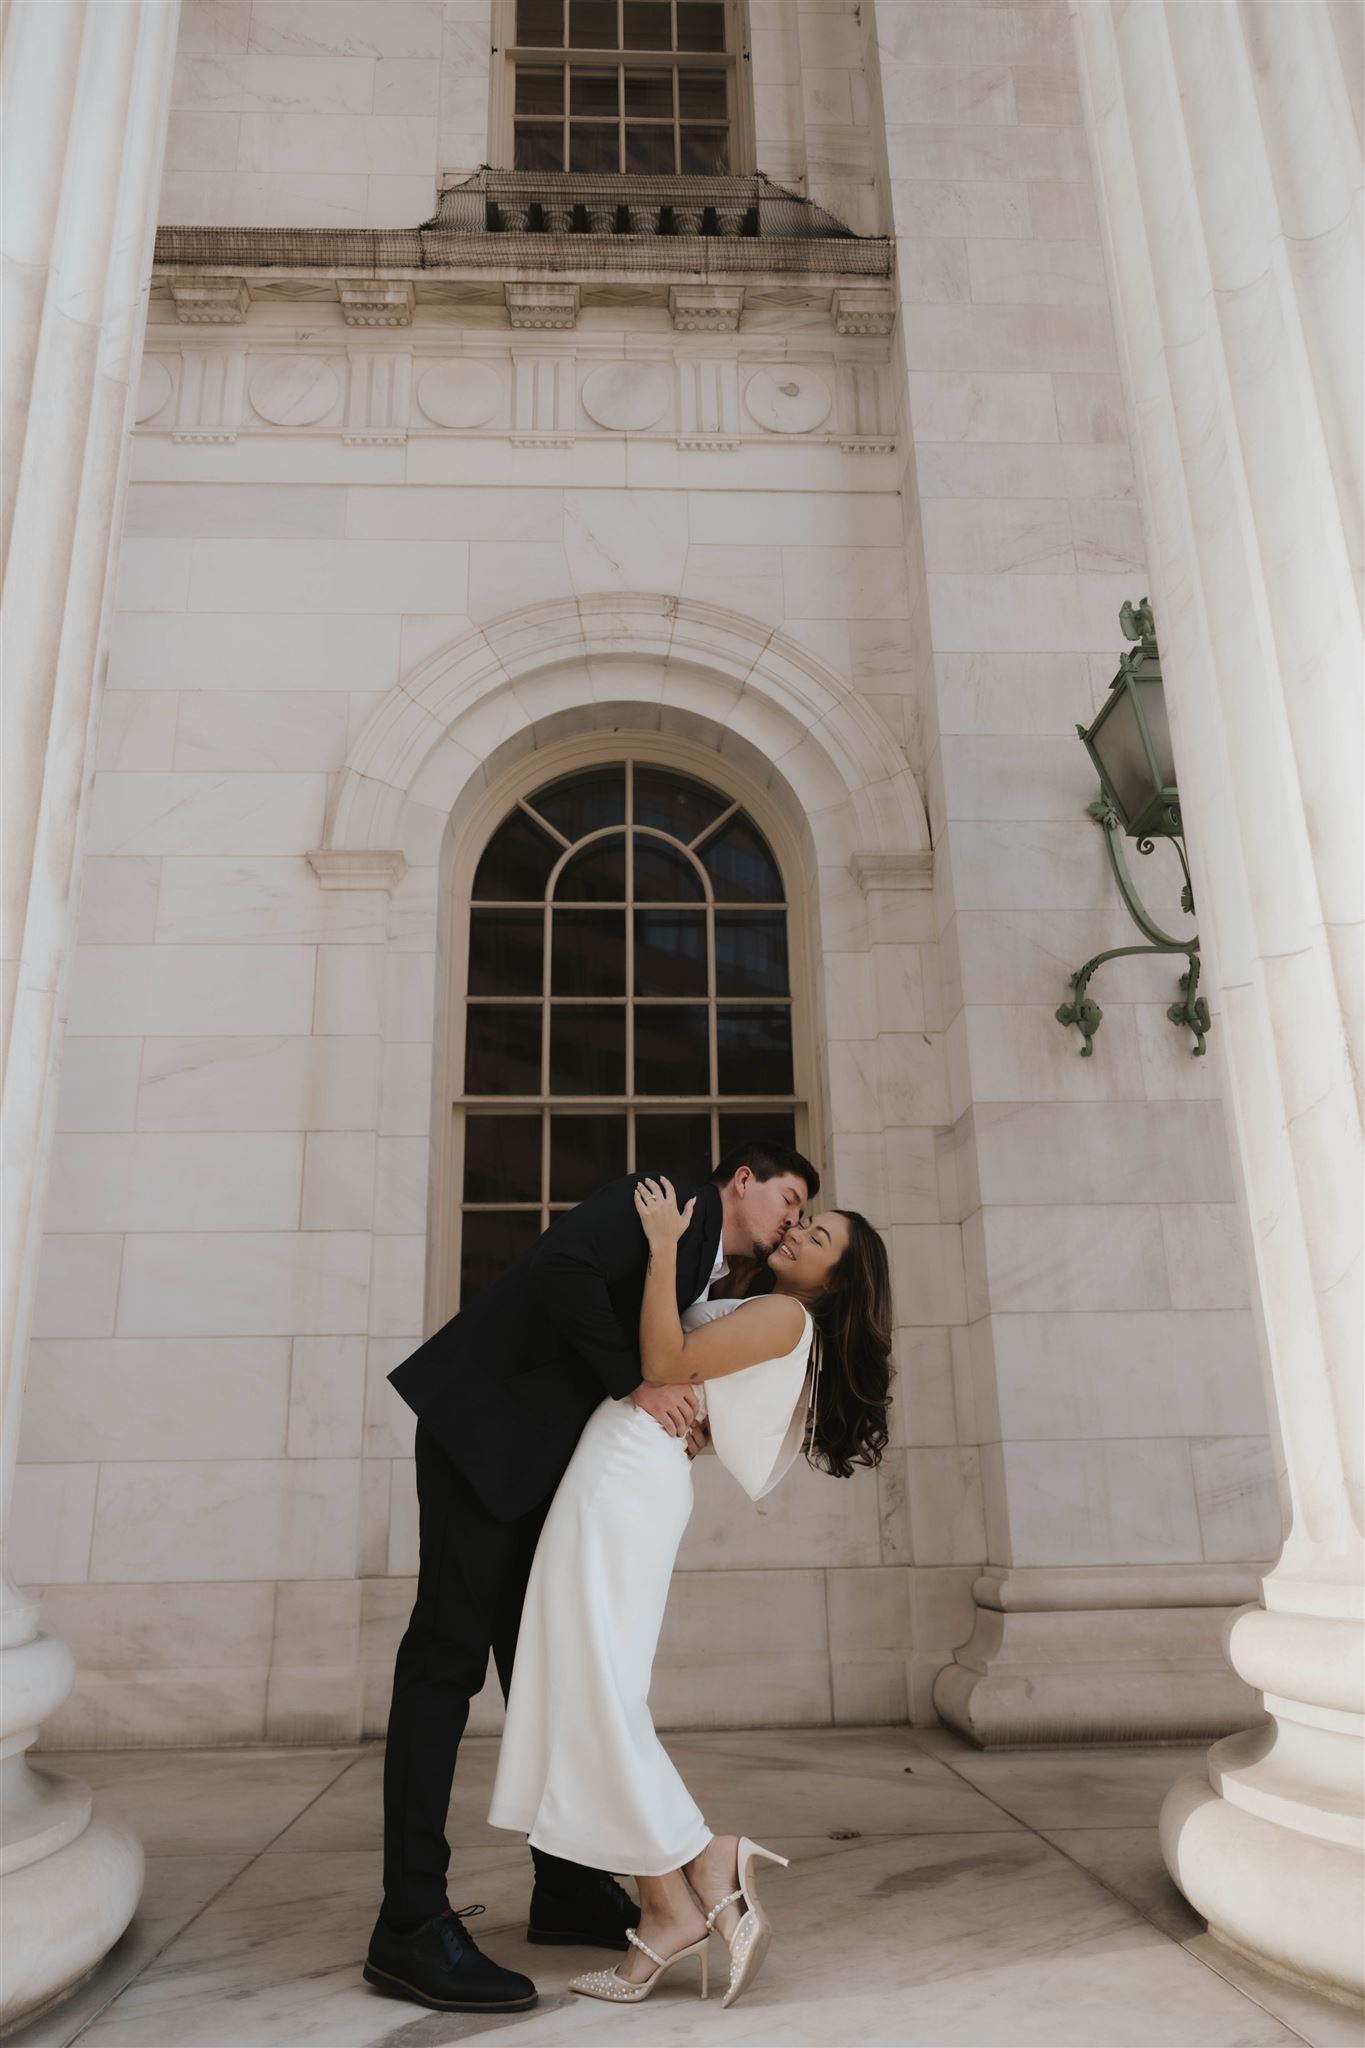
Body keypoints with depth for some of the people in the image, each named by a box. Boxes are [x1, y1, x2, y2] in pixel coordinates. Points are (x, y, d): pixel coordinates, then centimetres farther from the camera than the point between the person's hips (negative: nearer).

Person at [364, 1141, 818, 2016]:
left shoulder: (703, 1282, 18)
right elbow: (562, 1266, -23)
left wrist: (672, 1422, -4)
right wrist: (634, 1385, -17)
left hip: (542, 1456, 10)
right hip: (481, 1421, -10)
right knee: (449, 1654, -7)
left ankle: (567, 1886, 22)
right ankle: (411, 1927, -2)